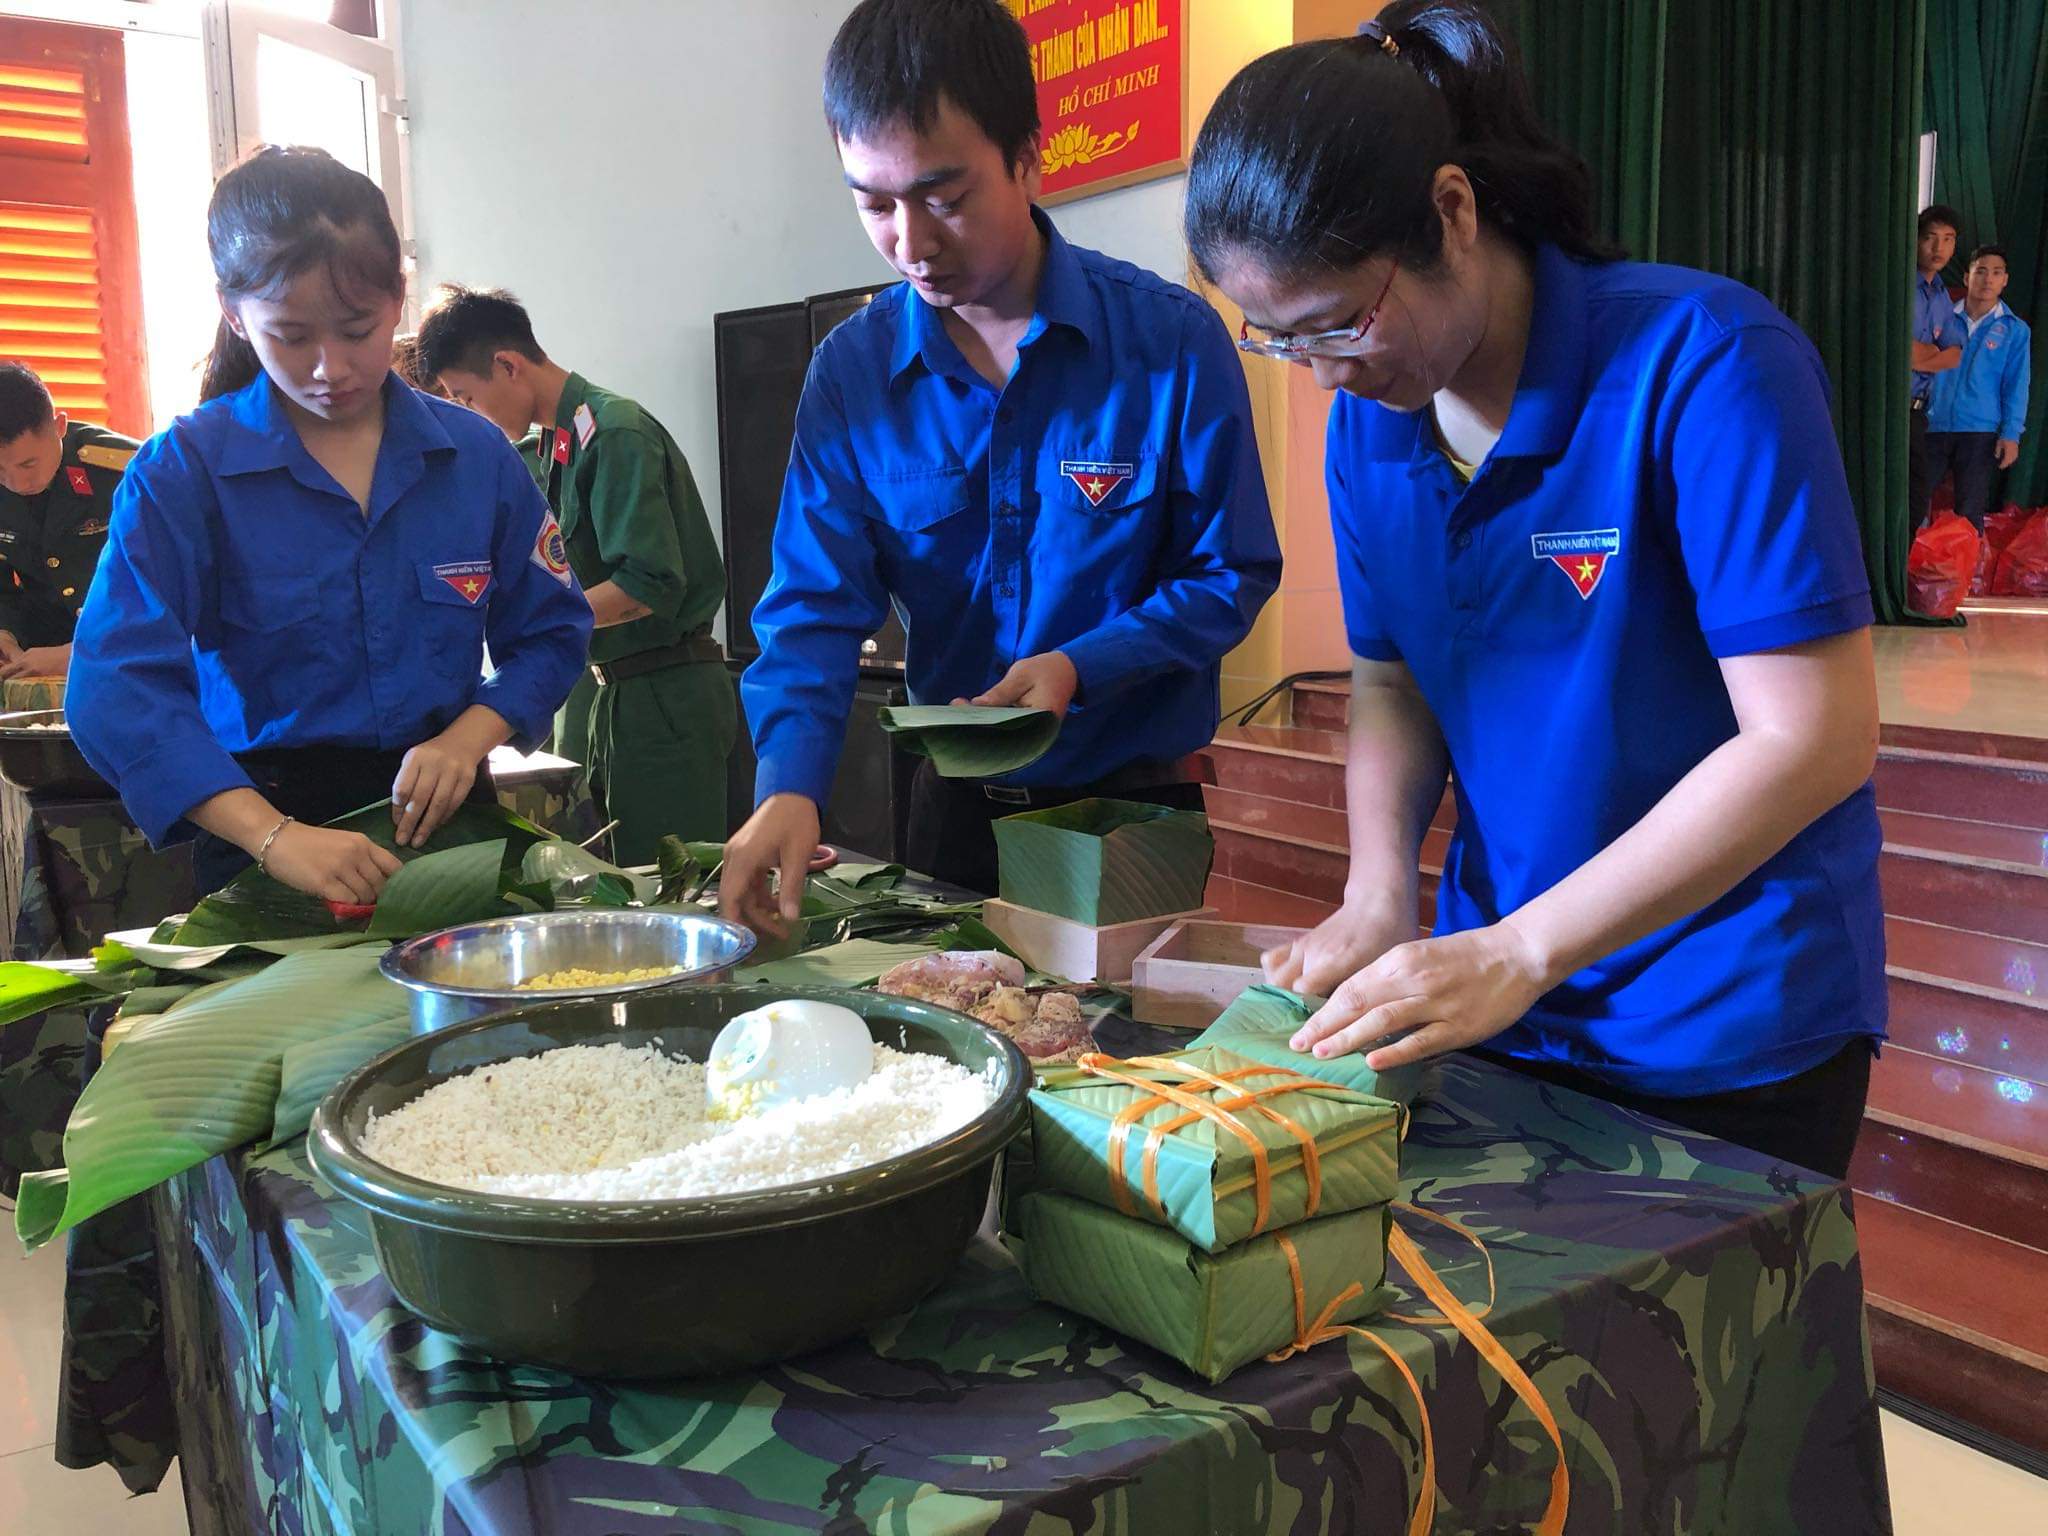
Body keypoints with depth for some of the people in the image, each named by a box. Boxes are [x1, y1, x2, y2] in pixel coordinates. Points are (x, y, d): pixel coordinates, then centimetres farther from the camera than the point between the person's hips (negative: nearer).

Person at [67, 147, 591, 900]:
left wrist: (467, 738, -10)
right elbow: (119, 688, -13)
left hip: (443, 817, 2)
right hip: (262, 848, -2)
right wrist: (274, 836, -26)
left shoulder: (474, 453, 4)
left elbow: (549, 633, 9)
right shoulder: (183, 471, -4)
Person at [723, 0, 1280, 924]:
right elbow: (818, 604, -10)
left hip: (1137, 805, -2)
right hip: (957, 806, 3)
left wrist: (1078, 666, -23)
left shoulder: (1172, 342, -13)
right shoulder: (852, 371, -6)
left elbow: (1233, 575, -8)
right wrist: (789, 785, -27)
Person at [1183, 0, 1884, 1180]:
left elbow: (1814, 738, -24)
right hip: (1496, 993, 6)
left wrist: (1518, 953, -26)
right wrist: (1378, 894, -12)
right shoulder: (1369, 419, -3)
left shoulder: (1701, 361, -21)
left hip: (1732, 1030, -5)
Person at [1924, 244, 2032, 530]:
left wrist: (2011, 434, -7)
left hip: (1980, 431, -1)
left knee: (1970, 511, 3)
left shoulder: (2015, 330, 4)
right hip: (1934, 426, 1)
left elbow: (2015, 386, 2)